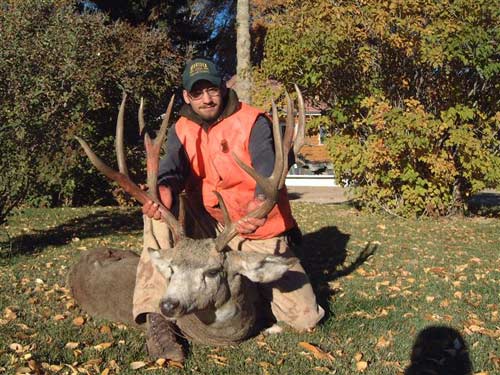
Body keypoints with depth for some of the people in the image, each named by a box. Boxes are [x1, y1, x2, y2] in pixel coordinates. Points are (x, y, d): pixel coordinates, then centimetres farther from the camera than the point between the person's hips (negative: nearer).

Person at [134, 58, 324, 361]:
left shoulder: (253, 122, -13)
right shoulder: (182, 130, 1)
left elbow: (268, 168, -30)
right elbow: (172, 168, -18)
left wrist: (260, 203, -53)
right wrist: (164, 191, -44)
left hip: (262, 232, -2)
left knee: (305, 319, -3)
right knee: (163, 214, -25)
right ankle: (155, 316, -21)